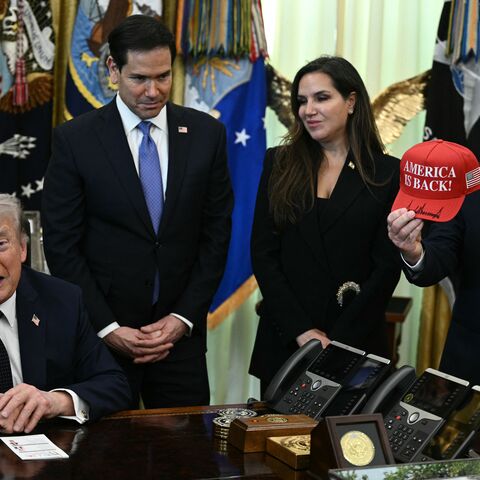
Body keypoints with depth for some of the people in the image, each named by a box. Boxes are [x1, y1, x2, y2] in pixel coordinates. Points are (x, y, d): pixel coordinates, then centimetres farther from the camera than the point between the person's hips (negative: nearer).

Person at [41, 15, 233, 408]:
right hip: (100, 334, -2)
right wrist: (107, 327, -10)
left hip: (180, 331, 2)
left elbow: (216, 234, 4)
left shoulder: (206, 134, 2)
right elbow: (61, 245, -5)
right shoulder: (75, 139, -5)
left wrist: (184, 317, -4)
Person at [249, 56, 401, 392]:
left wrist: (336, 341, -11)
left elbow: (387, 268, -4)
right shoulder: (280, 164, 4)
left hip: (356, 344, -1)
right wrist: (301, 330, -10)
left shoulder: (388, 174, -1)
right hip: (283, 342, 2)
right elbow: (263, 253, 0)